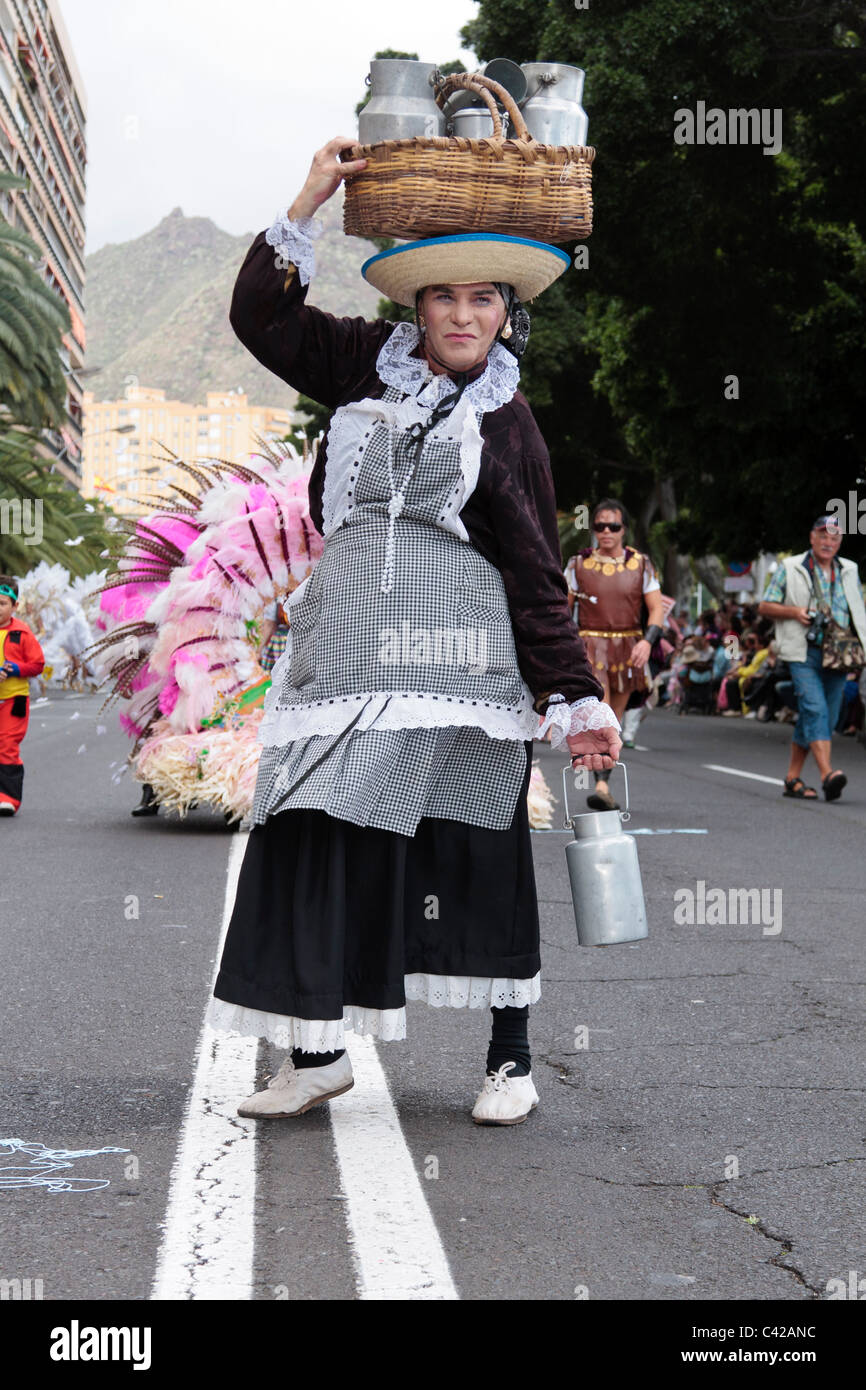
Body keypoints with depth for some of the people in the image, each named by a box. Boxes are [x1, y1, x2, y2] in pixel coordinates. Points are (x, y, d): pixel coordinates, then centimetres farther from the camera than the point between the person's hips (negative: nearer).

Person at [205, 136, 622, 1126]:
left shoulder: (509, 426, 8)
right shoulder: (369, 367, 14)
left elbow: (537, 573, 7)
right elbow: (261, 316, 15)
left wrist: (576, 699, 2)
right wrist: (308, 204, 7)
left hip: (457, 655, -2)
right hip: (345, 644, 2)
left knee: (478, 849, -2)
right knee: (318, 838, 0)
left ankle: (510, 1059, 9)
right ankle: (316, 1050, 9)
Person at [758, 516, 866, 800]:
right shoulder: (790, 569, 5)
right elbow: (765, 607, 7)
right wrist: (794, 611, -11)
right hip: (803, 652, -5)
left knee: (826, 718, 6)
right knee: (815, 709, -20)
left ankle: (793, 779, 17)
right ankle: (827, 774, -31)